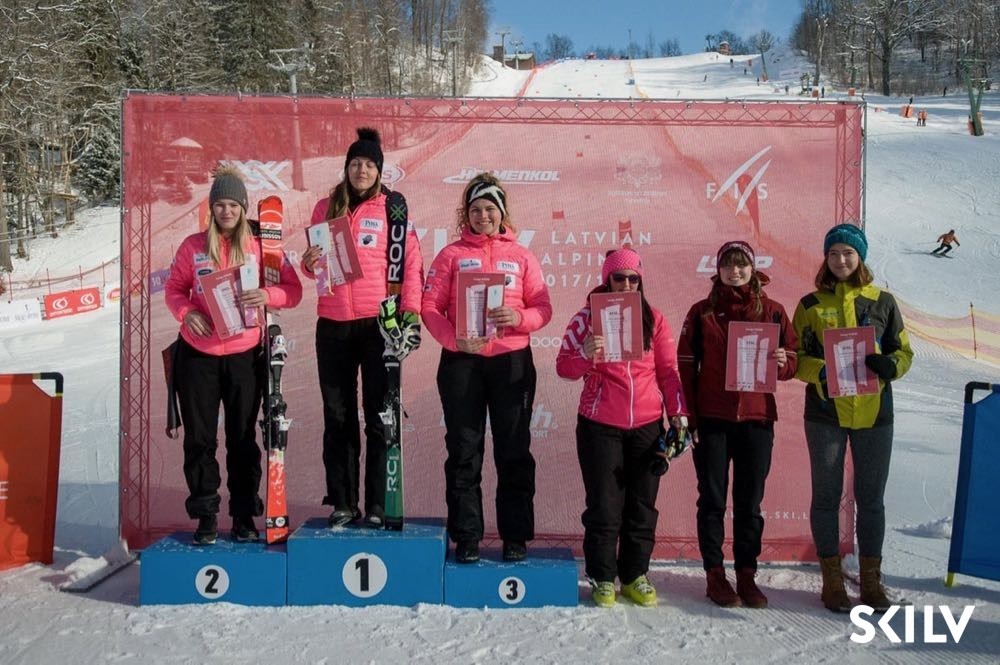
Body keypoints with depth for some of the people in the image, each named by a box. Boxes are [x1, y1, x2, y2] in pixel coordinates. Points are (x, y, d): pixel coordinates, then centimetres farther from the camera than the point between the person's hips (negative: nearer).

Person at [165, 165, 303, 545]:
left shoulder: (261, 247, 1)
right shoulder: (193, 246, 3)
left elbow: (293, 290, 1)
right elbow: (174, 288, 10)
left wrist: (267, 296, -20)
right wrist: (186, 313, -10)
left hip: (244, 355, -1)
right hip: (197, 355, 1)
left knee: (243, 437, 8)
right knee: (199, 437, 7)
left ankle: (244, 515, 20)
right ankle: (206, 515, 20)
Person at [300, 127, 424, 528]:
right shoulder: (326, 208, 13)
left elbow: (412, 264, 1)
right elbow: (313, 267, 18)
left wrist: (411, 309, -11)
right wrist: (309, 263, -5)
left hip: (378, 324, -3)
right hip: (333, 325, 3)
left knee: (379, 417, 1)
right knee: (338, 416, 7)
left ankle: (377, 505, 10)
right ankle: (342, 503, 16)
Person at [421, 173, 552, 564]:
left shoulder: (521, 256, 10)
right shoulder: (452, 255, 8)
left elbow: (543, 308, 6)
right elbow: (430, 305, 0)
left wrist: (519, 318, -16)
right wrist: (454, 340, -16)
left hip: (513, 361, 1)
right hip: (462, 362, 0)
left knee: (514, 452, 5)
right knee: (464, 452, 4)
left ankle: (516, 536, 15)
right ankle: (466, 537, 14)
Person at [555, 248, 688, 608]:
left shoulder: (654, 320, 8)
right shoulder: (588, 317, 1)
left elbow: (668, 371, 10)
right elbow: (563, 367, -3)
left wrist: (678, 412, 3)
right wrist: (585, 354, -22)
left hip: (647, 425, 3)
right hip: (600, 426, -2)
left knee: (642, 505, 8)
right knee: (604, 505, 1)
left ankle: (635, 575, 21)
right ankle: (603, 578, 15)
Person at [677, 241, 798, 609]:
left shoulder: (772, 311, 6)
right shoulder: (702, 312, 4)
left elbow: (792, 360, 10)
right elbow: (686, 366, 2)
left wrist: (782, 362, -15)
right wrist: (688, 416, -4)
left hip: (756, 417, 1)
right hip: (712, 419, -1)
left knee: (750, 501, 8)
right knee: (712, 499, 5)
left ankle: (747, 574, 19)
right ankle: (715, 574, 16)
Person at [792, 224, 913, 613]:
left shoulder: (883, 302, 5)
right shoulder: (810, 305, 2)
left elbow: (904, 351, 9)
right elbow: (796, 358, 1)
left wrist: (890, 365, -14)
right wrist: (821, 371, -19)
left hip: (874, 413, 1)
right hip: (825, 412, -1)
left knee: (871, 497, 10)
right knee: (826, 496, 6)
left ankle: (871, 580, 24)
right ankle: (832, 580, 19)